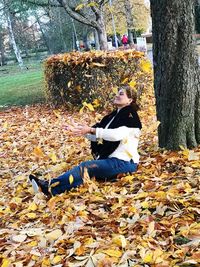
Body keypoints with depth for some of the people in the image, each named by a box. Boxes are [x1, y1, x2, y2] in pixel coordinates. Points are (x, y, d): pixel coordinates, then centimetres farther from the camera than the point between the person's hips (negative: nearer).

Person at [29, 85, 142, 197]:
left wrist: (91, 130, -30)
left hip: (124, 162, -7)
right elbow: (97, 136, 12)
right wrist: (80, 131, -3)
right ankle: (49, 186, -36)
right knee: (86, 168, -19)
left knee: (86, 167, -25)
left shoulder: (131, 116, -5)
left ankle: (50, 187, -34)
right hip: (111, 159, 7)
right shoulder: (114, 115, 20)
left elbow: (117, 134, -25)